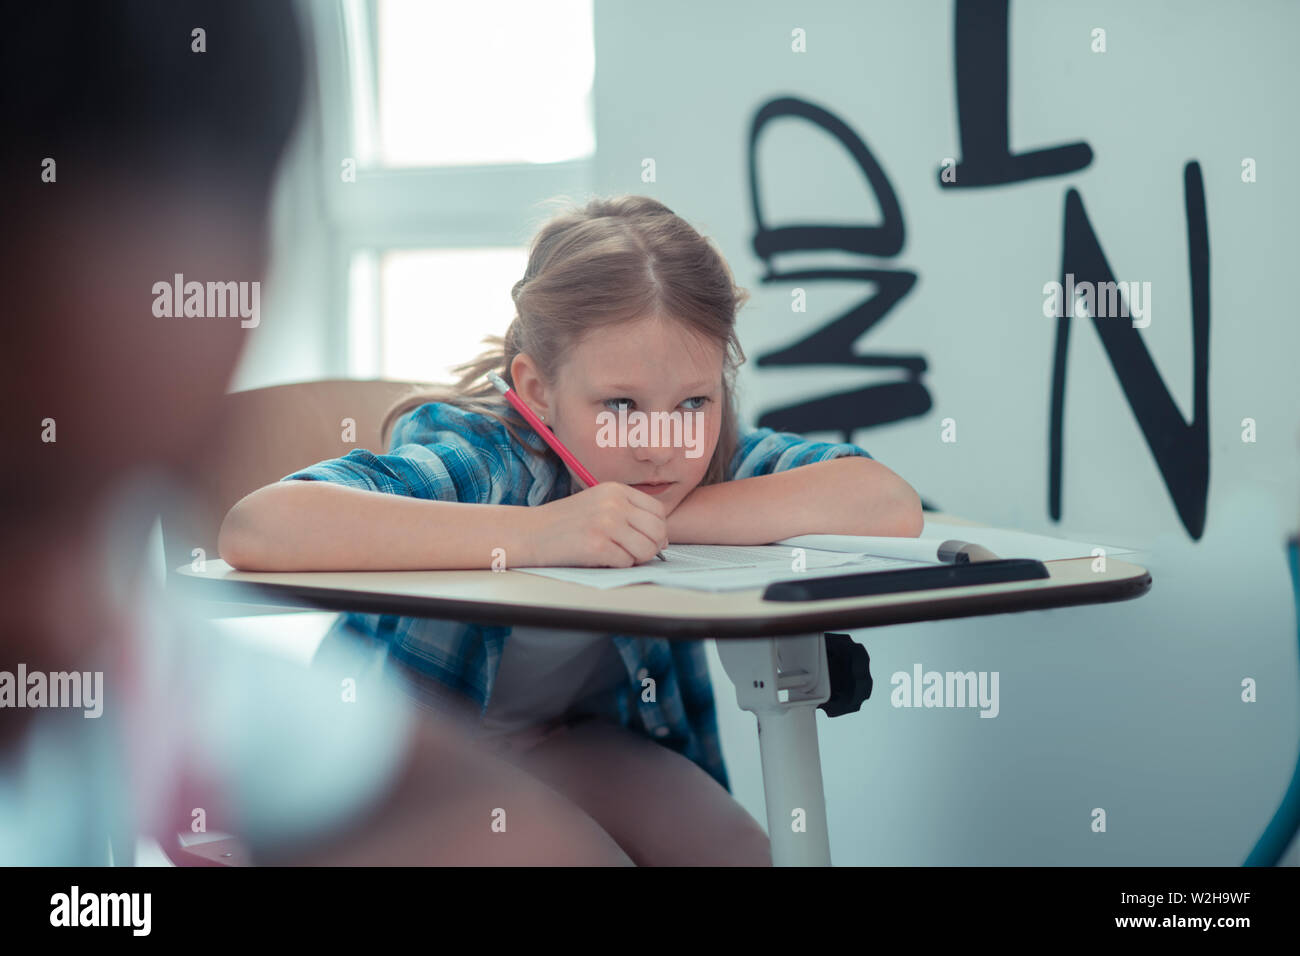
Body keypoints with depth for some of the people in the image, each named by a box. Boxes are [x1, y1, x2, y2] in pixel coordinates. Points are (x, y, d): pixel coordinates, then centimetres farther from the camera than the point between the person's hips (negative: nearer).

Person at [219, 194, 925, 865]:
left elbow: (891, 506, -30)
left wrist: (661, 519, -32)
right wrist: (536, 533, -50)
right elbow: (254, 530, -47)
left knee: (738, 852, -15)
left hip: (574, 741, 5)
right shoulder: (479, 460, -31)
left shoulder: (710, 453, -18)